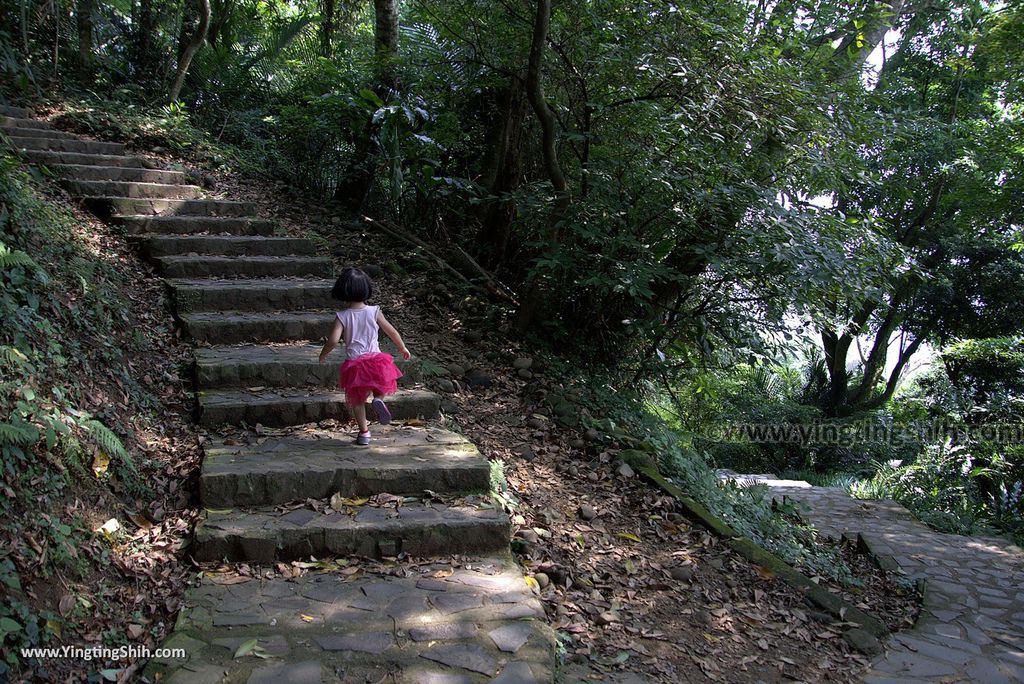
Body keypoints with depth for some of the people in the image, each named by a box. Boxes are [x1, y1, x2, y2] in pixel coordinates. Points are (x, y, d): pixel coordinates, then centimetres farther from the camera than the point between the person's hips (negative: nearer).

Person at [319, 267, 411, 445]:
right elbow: (392, 332, 5)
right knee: (381, 384, 27)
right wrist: (403, 348, 21)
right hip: (376, 359, 0)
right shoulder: (374, 312, -2)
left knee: (357, 399, 16)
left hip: (354, 363, 0)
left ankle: (364, 432, 18)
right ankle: (378, 398, -6)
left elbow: (333, 340, -15)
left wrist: (323, 354, 4)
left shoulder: (342, 316, -6)